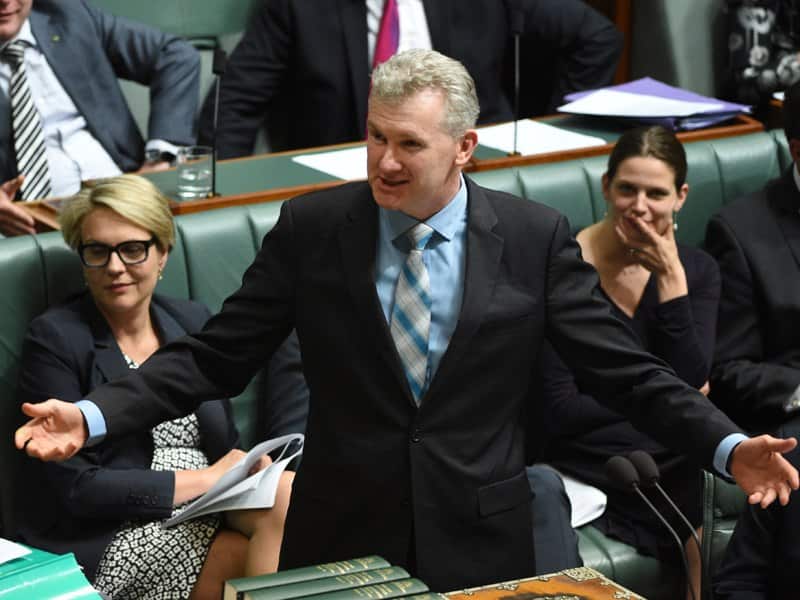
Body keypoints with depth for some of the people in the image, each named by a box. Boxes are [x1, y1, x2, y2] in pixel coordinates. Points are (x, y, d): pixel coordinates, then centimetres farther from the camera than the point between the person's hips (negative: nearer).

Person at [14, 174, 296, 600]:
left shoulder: (193, 323, 13)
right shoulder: (54, 338, -4)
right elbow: (74, 486, -11)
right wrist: (204, 479, -12)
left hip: (211, 516, 6)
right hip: (107, 543, -6)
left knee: (287, 493, -26)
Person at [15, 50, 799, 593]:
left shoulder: (535, 237, -4)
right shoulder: (312, 227, -3)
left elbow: (622, 370, -2)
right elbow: (214, 356, -2)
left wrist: (728, 447, -15)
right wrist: (93, 415, -14)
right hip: (342, 533, 0)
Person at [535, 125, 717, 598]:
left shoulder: (697, 270, 9)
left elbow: (691, 383, -5)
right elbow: (557, 413, -9)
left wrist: (670, 279, -9)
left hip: (682, 455, 4)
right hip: (598, 466, -4)